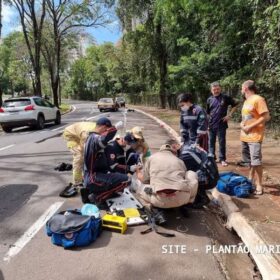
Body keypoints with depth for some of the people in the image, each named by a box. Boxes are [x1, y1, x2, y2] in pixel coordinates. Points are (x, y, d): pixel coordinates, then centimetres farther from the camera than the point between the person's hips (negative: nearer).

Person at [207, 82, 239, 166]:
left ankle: (222, 159, 14)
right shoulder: (209, 99, 6)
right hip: (211, 124, 3)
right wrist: (208, 122, 7)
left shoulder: (225, 97, -3)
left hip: (221, 124, -3)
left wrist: (229, 115, -4)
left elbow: (235, 105, 4)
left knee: (222, 142, 3)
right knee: (211, 142, 10)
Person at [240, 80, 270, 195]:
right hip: (245, 136, 9)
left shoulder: (258, 99, -11)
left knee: (256, 161, -6)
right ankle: (251, 179, 31)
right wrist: (242, 124, 2)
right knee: (250, 160, 18)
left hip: (254, 136, -8)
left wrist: (250, 126, -17)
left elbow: (266, 117, -16)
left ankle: (259, 186, 2)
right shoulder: (246, 101, 16)